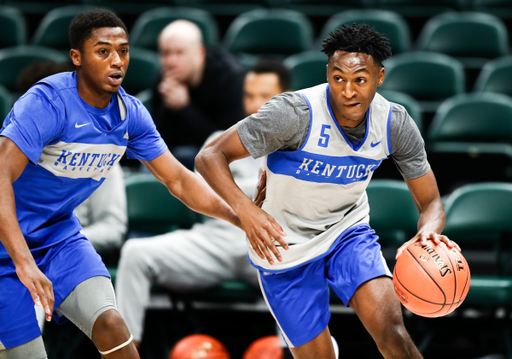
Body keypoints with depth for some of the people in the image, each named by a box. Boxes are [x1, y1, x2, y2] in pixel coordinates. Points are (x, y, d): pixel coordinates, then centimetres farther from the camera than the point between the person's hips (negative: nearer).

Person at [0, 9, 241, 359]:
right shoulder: (48, 103, -26)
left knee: (110, 325, -16)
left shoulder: (131, 113, -4)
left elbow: (178, 180, 5)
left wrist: (242, 219, -7)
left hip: (61, 235, 5)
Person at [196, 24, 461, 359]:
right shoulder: (296, 112, -27)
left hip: (349, 231, 2)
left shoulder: (395, 123, -13)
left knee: (390, 329, -23)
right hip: (286, 248, -2)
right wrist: (246, 209, -42)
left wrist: (429, 232, -30)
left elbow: (431, 203, -4)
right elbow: (210, 156, -24)